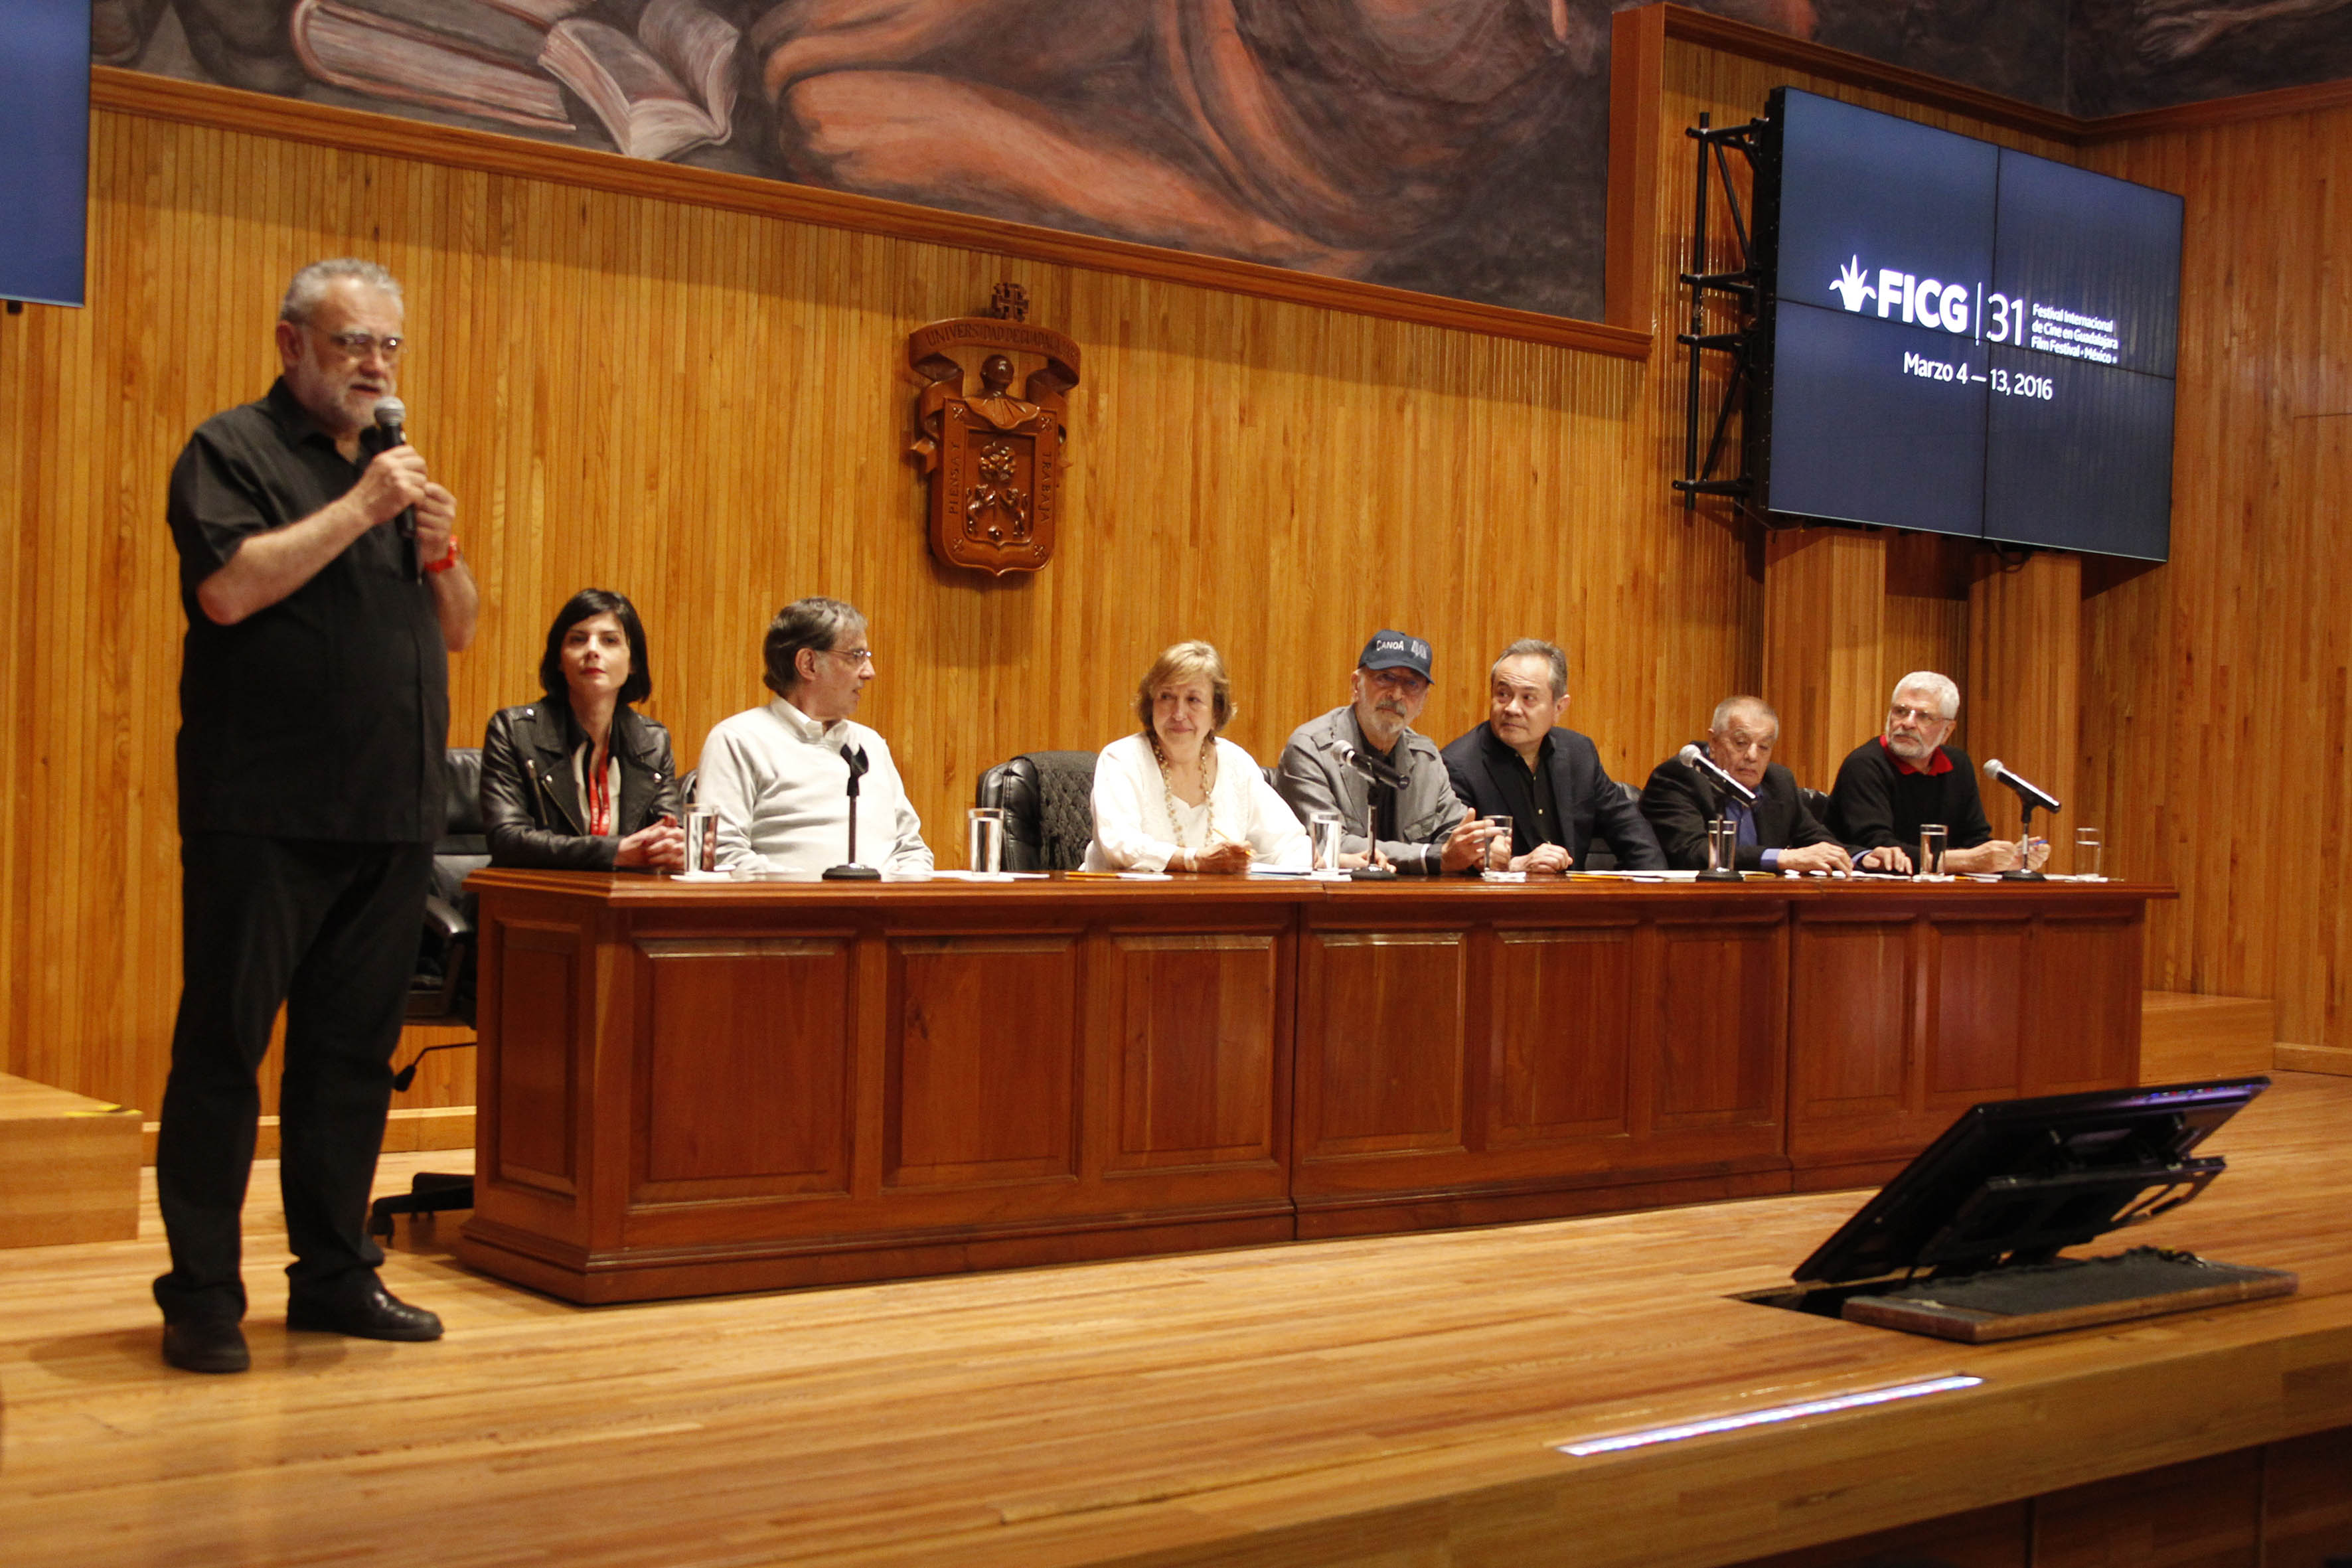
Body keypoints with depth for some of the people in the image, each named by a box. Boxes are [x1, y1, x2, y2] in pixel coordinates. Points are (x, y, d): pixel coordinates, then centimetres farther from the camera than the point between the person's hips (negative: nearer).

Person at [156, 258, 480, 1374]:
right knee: (223, 1046, -2)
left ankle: (335, 1273, 18)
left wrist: (440, 551, 0)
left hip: (393, 819, 7)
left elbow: (460, 631, 19)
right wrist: (360, 508, -14)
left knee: (355, 1050, 9)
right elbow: (229, 588, -17)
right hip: (264, 813, -6)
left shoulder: (396, 467, 21)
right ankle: (202, 1292, 3)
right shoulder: (231, 450, 0)